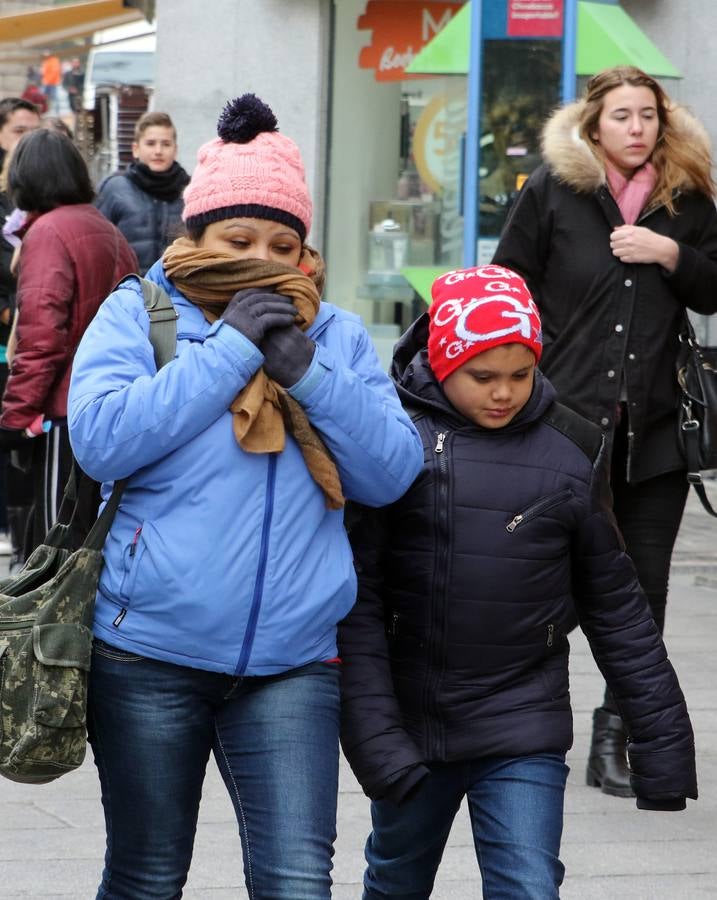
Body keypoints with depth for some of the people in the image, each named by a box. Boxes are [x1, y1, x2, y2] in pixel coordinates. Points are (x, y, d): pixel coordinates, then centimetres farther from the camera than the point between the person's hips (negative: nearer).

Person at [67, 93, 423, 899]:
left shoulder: (336, 335, 10)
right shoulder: (137, 313, 2)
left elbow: (393, 472, 0)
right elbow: (99, 438, -15)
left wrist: (306, 370, -13)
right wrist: (229, 349, -15)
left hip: (291, 659, 2)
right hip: (151, 653, -1)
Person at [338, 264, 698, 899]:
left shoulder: (571, 450, 0)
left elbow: (615, 604, 6)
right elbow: (357, 595, -9)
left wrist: (661, 735, 5)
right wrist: (371, 729, -16)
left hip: (525, 730, 0)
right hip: (410, 721, 0)